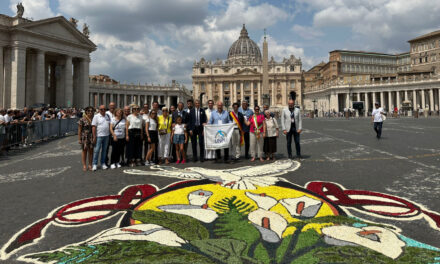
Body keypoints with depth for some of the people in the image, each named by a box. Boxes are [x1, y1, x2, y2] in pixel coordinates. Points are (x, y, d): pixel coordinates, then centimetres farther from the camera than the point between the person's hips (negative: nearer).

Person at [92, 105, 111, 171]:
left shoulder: (107, 116, 11)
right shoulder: (96, 116, -4)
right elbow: (94, 127, -8)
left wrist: (109, 133, 7)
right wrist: (94, 137, -13)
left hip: (106, 136, 5)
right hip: (99, 136, -5)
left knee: (104, 150, 10)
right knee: (96, 150, -3)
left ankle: (103, 163, 19)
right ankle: (95, 164, 4)